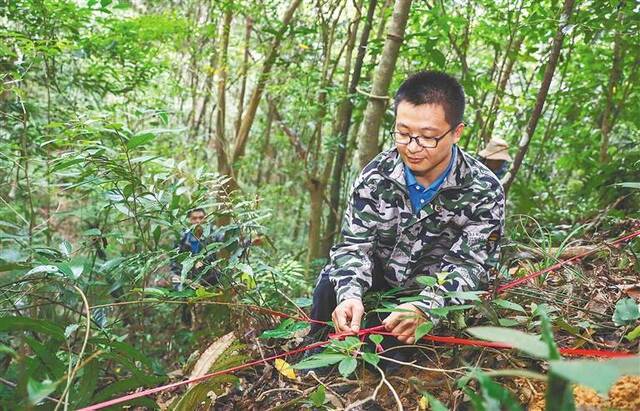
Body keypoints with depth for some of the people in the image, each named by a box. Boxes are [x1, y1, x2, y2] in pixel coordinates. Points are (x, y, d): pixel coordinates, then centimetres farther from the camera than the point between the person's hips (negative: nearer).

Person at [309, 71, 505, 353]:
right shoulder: (376, 175, -15)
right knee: (331, 284, -23)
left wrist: (424, 308, -41)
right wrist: (350, 294, -38)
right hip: (376, 280, 2)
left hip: (433, 296, -1)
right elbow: (355, 244, -16)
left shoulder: (484, 191, -19)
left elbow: (468, 265, -21)